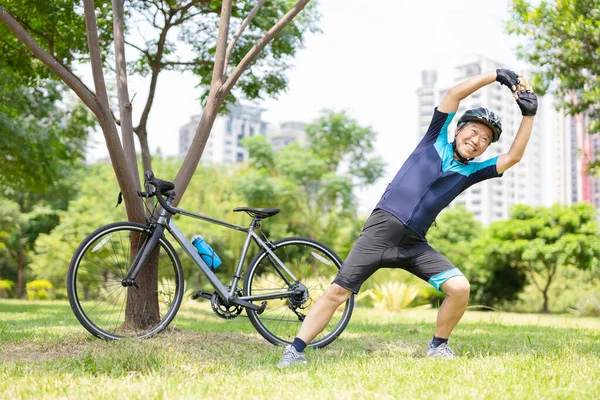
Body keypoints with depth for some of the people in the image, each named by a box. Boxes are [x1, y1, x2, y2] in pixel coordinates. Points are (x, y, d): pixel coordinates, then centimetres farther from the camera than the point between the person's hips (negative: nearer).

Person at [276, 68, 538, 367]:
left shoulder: (472, 171, 13)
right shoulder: (437, 139, 8)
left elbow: (513, 157, 4)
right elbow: (454, 94, 1)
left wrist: (529, 114, -2)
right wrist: (496, 75, -2)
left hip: (414, 244, 3)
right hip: (381, 230, -3)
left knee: (460, 287, -15)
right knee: (338, 291, -9)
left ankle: (439, 345, 8)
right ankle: (295, 350, -1)